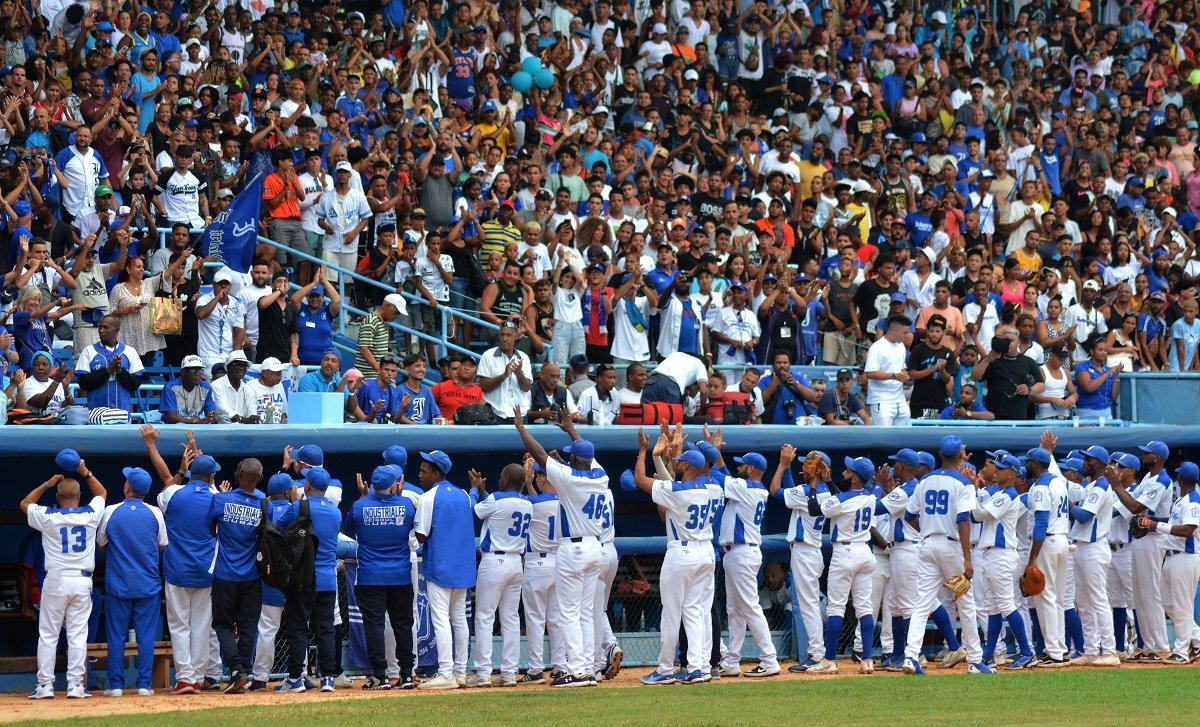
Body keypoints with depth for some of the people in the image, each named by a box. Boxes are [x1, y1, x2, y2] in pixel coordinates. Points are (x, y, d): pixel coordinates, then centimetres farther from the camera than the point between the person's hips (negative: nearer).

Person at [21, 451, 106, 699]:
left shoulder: (48, 517, -4)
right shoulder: (90, 515, 0)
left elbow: (25, 504, 16)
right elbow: (102, 493, 21)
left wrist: (47, 484, 15)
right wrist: (85, 472, 16)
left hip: (55, 581, -1)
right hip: (82, 581, 1)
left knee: (48, 635, 4)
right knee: (78, 635, 2)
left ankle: (45, 685, 1)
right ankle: (75, 685, -1)